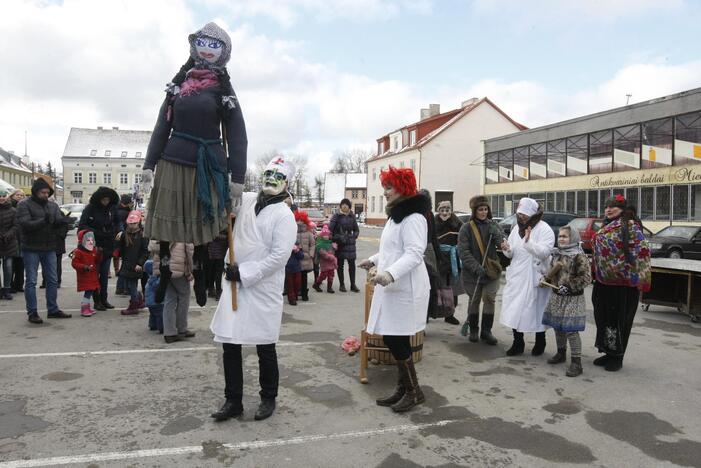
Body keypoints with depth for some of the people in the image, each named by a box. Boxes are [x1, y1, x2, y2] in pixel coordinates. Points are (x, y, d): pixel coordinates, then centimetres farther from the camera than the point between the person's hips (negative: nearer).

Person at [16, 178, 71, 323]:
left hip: (49, 248, 5)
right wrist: (44, 221, -31)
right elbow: (24, 224, -17)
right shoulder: (24, 205, -6)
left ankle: (53, 309, 20)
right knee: (31, 281, 1)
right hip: (31, 249, -5)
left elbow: (59, 221, 0)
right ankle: (32, 312, 8)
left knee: (52, 280, 10)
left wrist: (63, 221, -24)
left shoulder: (52, 205, 9)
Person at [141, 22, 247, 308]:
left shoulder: (223, 89, 2)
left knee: (203, 225, 5)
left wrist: (237, 177, -11)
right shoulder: (179, 84, 10)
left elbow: (237, 136, -3)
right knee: (165, 220, 4)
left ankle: (200, 276, 21)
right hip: (173, 162, 3)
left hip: (208, 166, -2)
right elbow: (162, 126, 9)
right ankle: (164, 273, 18)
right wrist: (149, 165, 2)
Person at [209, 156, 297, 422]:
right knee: (230, 346, 9)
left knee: (265, 349, 8)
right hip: (235, 284, 5)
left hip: (264, 291, -5)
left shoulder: (284, 215, -8)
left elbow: (279, 256, -16)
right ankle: (233, 401, 24)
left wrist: (245, 274, -17)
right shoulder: (246, 201, 8)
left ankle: (268, 399, 28)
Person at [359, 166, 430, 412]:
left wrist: (390, 273, -40)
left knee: (396, 340, -5)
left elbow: (414, 254, -27)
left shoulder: (413, 218, -16)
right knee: (393, 339, 13)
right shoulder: (396, 215, 18)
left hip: (405, 289, -10)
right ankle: (403, 387, 24)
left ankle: (414, 391, 11)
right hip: (393, 288, 10)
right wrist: (374, 260, 37)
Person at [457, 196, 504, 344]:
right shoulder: (466, 228, -6)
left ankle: (486, 331, 13)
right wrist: (476, 267, -20)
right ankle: (473, 330, 25)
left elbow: (503, 242, -4)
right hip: (473, 272, -2)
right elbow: (463, 251, -12)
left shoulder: (493, 225, 5)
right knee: (474, 301, 10)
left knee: (490, 299, 1)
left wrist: (495, 232, -22)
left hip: (492, 271, 2)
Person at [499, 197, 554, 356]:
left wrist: (528, 241, -34)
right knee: (515, 309, 6)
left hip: (535, 276, -6)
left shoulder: (544, 229, -9)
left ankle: (540, 342, 26)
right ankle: (518, 343, 18)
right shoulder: (517, 228, 11)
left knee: (536, 309, 5)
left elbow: (544, 252, -21)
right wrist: (507, 249, -9)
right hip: (516, 276, 6)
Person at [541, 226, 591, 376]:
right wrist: (546, 279, 3)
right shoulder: (556, 254, 9)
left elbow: (586, 278, -17)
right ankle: (561, 353, 34)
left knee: (571, 330, -7)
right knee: (558, 327, 16)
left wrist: (569, 286, -21)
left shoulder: (579, 257, -14)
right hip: (556, 297, 8)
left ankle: (576, 362, 0)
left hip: (572, 298, -7)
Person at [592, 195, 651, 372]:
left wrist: (639, 278, -21)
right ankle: (608, 352, 26)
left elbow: (642, 251, -18)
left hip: (623, 283, -8)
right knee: (603, 317, 12)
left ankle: (617, 357, 15)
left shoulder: (630, 226, -11)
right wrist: (596, 275, 19)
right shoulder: (605, 228, 12)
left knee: (619, 319, 3)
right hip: (603, 282, 8)